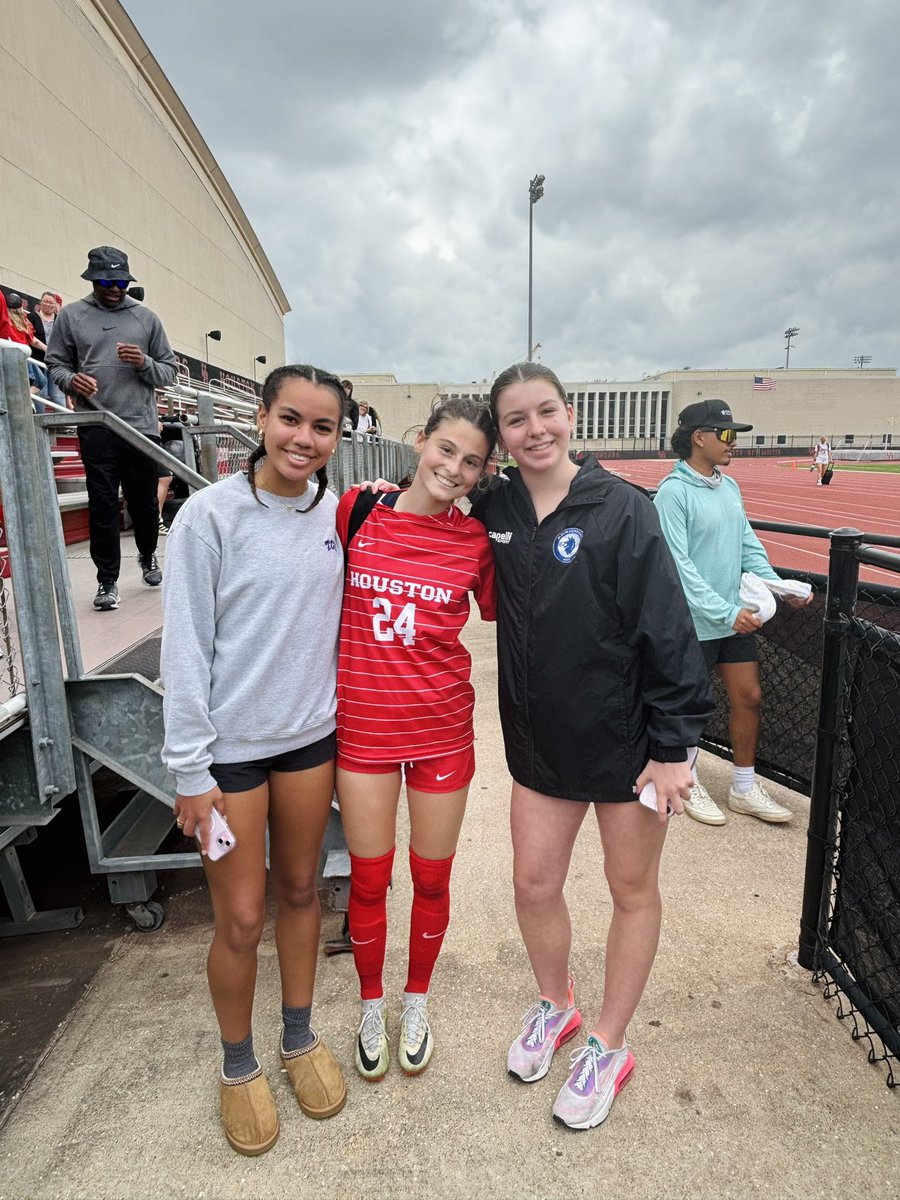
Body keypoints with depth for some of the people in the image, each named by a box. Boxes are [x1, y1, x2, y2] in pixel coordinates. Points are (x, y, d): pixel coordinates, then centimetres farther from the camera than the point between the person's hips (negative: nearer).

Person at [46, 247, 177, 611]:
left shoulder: (146, 317, 11)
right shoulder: (70, 316, 9)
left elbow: (168, 372, 12)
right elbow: (56, 363, 10)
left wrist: (144, 362, -9)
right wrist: (71, 380, -12)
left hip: (142, 425, 1)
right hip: (96, 428, -1)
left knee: (145, 501, 9)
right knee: (103, 506, -2)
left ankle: (148, 556, 36)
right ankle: (107, 580, 8)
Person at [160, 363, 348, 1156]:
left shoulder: (335, 512, 1)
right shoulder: (212, 513, -13)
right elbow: (186, 648, -12)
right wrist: (190, 768, -10)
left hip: (311, 735, 4)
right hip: (230, 746, -4)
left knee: (300, 891, 18)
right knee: (241, 920, 8)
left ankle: (300, 1039, 41)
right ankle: (239, 1067, 35)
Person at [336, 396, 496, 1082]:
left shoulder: (477, 542, -5)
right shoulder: (357, 511, -4)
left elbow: (506, 616, 6)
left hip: (442, 728, 0)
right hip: (363, 725, 0)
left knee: (432, 878, 15)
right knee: (369, 878, 14)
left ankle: (416, 1002, 43)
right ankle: (371, 1007, 41)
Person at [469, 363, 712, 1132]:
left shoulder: (622, 509, -14)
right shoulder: (495, 511, -1)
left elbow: (666, 631, -15)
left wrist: (672, 747, -15)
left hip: (627, 740, -3)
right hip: (540, 740, 4)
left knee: (633, 889, 13)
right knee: (534, 883, 13)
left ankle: (608, 1046, 36)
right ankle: (554, 1003, 43)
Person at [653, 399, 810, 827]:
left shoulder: (730, 487, 9)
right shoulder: (674, 492, -16)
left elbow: (748, 547, 13)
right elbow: (678, 564, -22)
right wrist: (727, 612, -23)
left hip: (736, 617, 8)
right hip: (694, 623, -8)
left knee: (748, 696, 14)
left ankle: (745, 789, 31)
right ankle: (687, 783, 31)